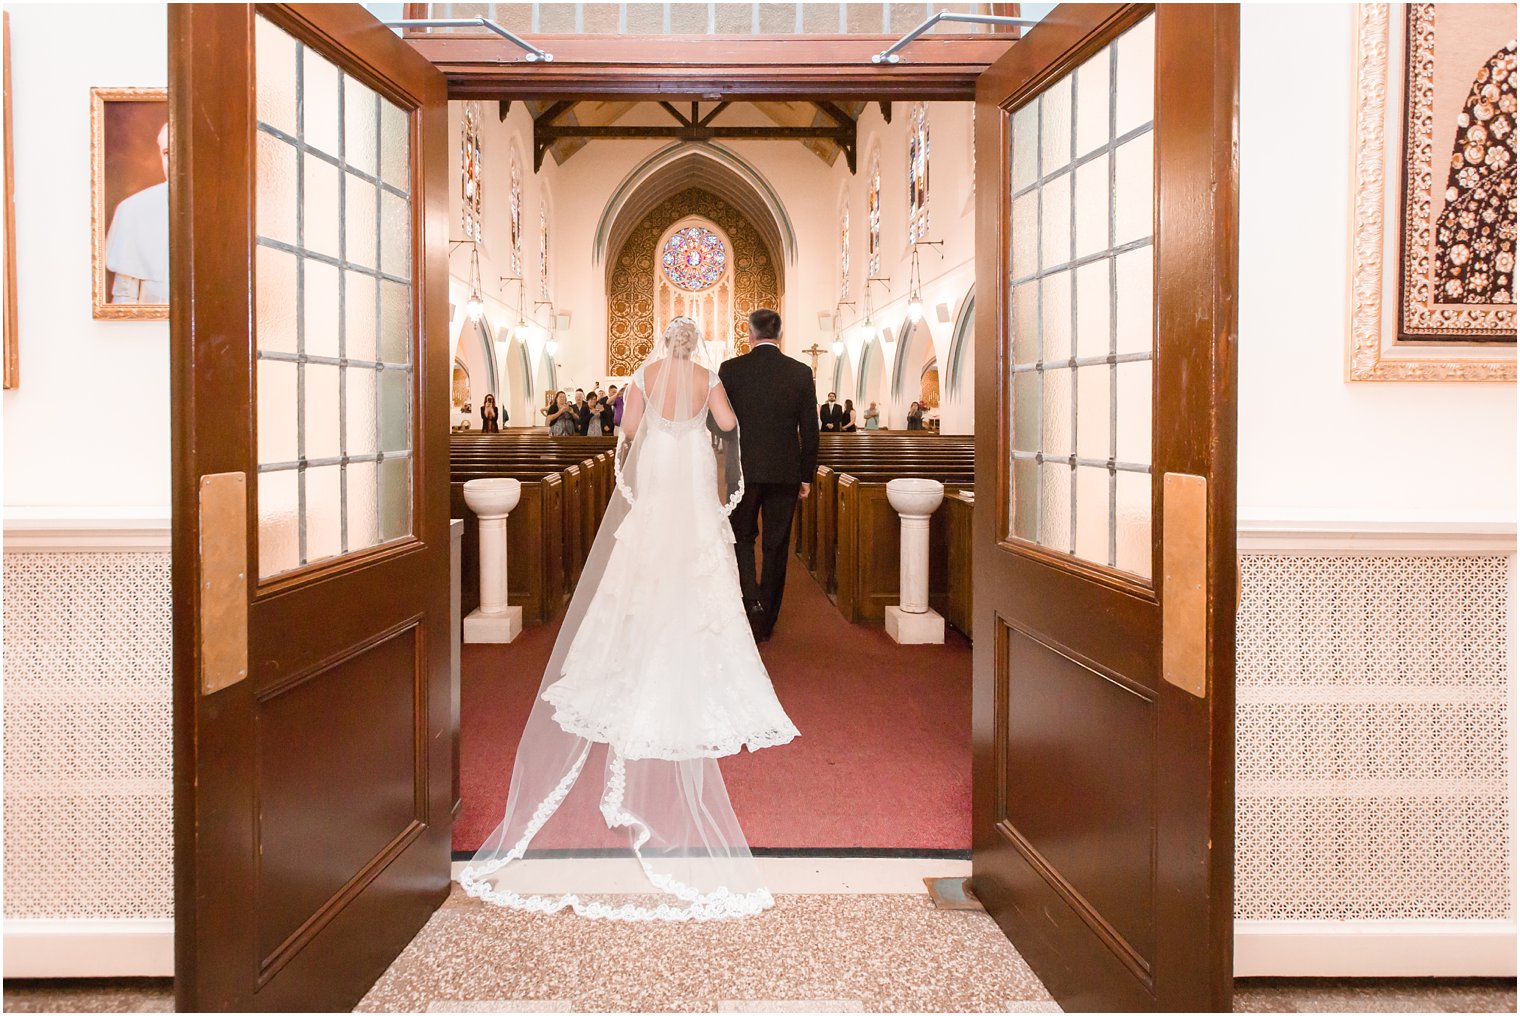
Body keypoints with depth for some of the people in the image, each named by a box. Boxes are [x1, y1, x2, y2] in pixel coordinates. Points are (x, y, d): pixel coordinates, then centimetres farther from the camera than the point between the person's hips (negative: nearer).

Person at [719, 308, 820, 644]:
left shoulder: (731, 370, -4)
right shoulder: (800, 372, -1)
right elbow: (810, 430, 1)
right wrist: (806, 475, 10)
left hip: (742, 469, -1)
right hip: (786, 472, 1)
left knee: (742, 537, 14)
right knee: (776, 546, 9)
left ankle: (752, 599, -9)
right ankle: (766, 622, 16)